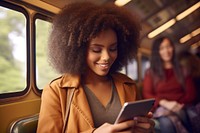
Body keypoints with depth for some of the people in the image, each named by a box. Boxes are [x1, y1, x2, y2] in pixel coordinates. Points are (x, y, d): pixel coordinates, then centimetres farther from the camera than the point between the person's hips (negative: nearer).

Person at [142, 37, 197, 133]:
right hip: (161, 108, -1)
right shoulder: (151, 72, 13)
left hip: (181, 108, 1)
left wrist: (179, 105, -10)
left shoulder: (182, 69, 18)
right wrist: (164, 103, -16)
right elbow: (147, 94, 3)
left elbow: (191, 93, 10)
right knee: (166, 123, -36)